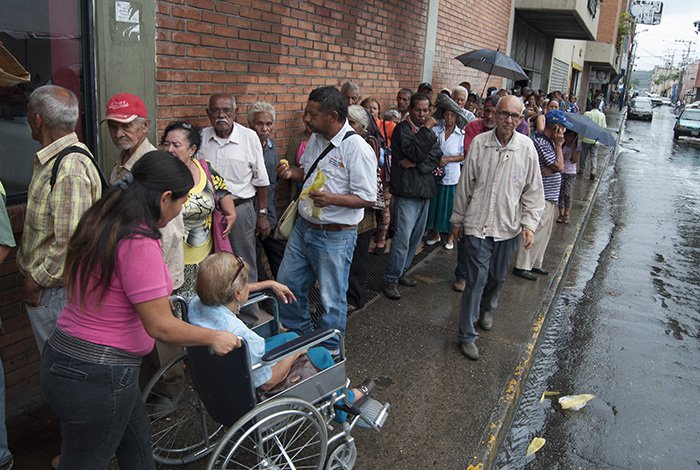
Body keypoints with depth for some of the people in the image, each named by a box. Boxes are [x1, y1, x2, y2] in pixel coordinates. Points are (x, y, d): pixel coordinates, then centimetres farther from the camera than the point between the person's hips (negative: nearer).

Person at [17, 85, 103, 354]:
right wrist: (31, 271, 15)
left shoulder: (70, 169, -24)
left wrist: (36, 280, -16)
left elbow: (71, 242, -27)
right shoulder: (51, 159, 8)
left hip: (55, 290, -9)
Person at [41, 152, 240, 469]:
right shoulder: (139, 244, -26)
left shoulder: (100, 223, 2)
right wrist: (214, 337, -9)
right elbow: (161, 327, -23)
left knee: (136, 443, 26)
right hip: (95, 376, -9)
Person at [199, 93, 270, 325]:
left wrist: (262, 214, 0)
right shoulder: (201, 137, 1)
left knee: (244, 270, 6)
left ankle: (249, 321, 21)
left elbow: (260, 180, 0)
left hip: (240, 208, -3)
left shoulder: (249, 137, -6)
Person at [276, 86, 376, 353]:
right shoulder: (315, 139, 4)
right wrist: (292, 173, 0)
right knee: (288, 283, 20)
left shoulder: (357, 148, -21)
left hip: (335, 236, -8)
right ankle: (298, 332, 45)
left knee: (332, 299, 9)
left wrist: (333, 199, -32)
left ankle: (328, 351, 32)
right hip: (304, 227, 8)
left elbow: (368, 198, -20)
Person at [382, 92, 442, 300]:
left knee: (416, 235, 13)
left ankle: (401, 270, 27)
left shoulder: (429, 131, 14)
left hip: (424, 190, 8)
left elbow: (437, 157, 1)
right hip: (407, 191, -8)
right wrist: (427, 130, -16)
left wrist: (417, 164, -14)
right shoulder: (402, 129, -7)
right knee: (403, 236, -11)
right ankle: (391, 280, -2)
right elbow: (416, 152, -21)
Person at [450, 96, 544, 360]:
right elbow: (465, 185, 1)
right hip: (477, 223, -2)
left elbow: (533, 190, 3)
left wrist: (529, 224, -5)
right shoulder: (479, 143, -6)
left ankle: (487, 309, 48)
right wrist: (458, 220, 7)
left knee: (497, 276, 17)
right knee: (477, 278, -4)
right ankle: (467, 335, 7)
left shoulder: (526, 147, -4)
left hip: (508, 227, 2)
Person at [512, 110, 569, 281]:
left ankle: (535, 264, 27)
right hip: (541, 197, -10)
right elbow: (559, 167, -18)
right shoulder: (541, 142, -18)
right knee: (536, 231, -6)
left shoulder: (549, 141, 14)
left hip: (550, 196, 10)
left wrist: (546, 170, -7)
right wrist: (558, 145, -11)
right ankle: (522, 266, 1)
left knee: (544, 233, 16)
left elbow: (557, 167, 12)